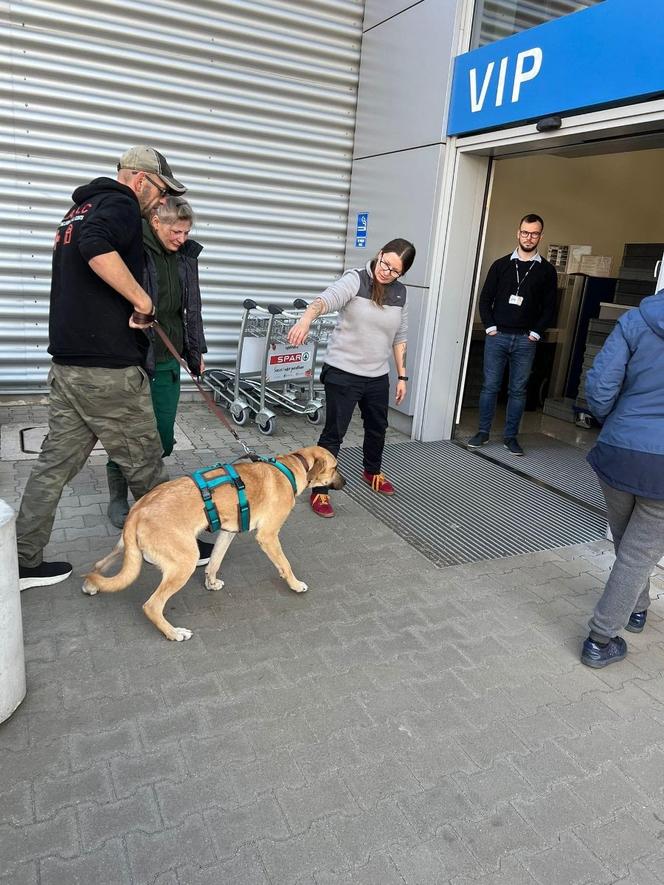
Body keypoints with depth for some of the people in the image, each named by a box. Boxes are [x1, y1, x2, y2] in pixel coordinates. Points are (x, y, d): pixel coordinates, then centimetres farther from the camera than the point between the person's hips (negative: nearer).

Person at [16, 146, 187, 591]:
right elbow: (96, 245, -29)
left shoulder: (80, 207, 22)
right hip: (108, 368, -9)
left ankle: (24, 561, 20)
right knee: (144, 464, 4)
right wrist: (141, 299, -20)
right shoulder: (120, 204, -7)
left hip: (67, 362, 9)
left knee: (56, 462, 12)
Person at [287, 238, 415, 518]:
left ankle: (372, 472, 47)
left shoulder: (400, 292, 5)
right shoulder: (355, 279, -13)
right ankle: (319, 491, 11)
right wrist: (306, 319, -54)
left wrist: (402, 376, 12)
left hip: (378, 376, 6)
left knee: (378, 427, 21)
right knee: (334, 432, -3)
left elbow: (399, 337, 12)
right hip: (343, 372, -6)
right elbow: (326, 299, -33)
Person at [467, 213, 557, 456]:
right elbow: (485, 298, 6)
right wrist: (490, 326, -4)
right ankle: (483, 432, 13)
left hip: (525, 340, 0)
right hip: (497, 336, 0)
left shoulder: (547, 270, 6)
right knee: (490, 386, 3)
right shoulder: (501, 265, 7)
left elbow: (549, 307, 6)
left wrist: (535, 333, -4)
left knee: (518, 390, 5)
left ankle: (511, 436, 14)